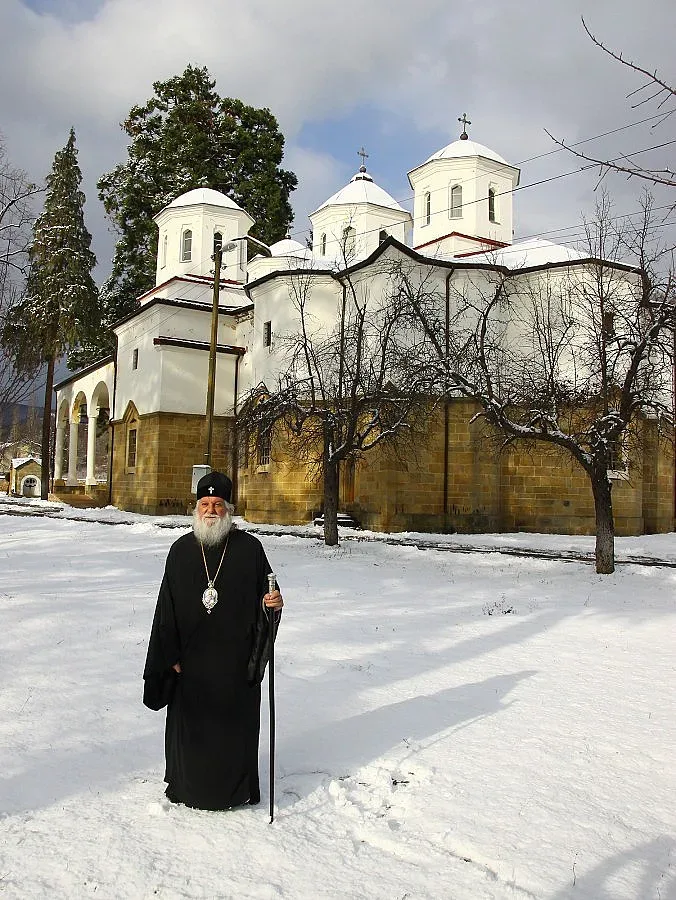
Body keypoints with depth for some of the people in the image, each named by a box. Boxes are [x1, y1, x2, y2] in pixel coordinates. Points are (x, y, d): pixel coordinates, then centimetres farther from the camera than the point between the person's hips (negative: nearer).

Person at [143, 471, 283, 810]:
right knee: (190, 722, 10)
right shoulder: (181, 550, 3)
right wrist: (170, 655, -1)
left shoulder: (249, 548, -2)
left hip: (236, 659, -1)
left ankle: (237, 789, 25)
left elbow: (264, 596, 5)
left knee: (234, 722, 7)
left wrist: (273, 603, -19)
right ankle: (186, 785, 30)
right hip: (191, 658, 2)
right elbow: (166, 608, 3)